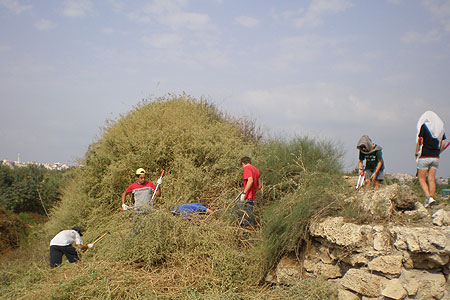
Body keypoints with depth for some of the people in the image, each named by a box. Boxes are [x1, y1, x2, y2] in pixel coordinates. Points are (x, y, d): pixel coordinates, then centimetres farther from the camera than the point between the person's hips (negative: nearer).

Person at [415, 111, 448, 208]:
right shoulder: (441, 128, 9)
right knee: (431, 179, 7)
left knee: (421, 179, 1)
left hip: (424, 157, -5)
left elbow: (420, 141, -11)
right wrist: (437, 152, 17)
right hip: (435, 158, 5)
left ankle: (428, 197, -13)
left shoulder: (424, 126, -6)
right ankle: (431, 196, 4)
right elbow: (443, 143, 6)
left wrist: (416, 153, 0)